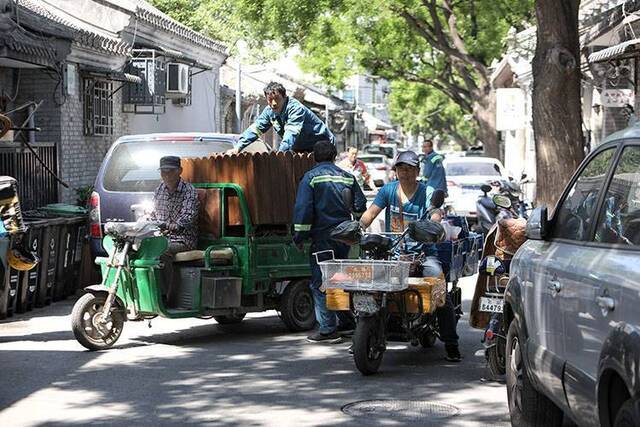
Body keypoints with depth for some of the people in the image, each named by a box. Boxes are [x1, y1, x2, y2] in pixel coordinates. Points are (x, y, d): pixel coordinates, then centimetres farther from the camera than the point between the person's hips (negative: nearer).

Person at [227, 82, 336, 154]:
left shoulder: (296, 109, -28)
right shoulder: (269, 111, -4)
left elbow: (291, 134, -40)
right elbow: (255, 129, -5)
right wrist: (237, 148, -17)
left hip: (321, 143, -7)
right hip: (300, 148, 7)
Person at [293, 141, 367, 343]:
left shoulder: (311, 177, -6)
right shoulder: (347, 177, 9)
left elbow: (303, 209, -12)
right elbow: (361, 206, 13)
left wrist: (299, 237, -6)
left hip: (322, 238, -6)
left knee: (320, 283, -2)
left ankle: (328, 329, -6)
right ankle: (348, 320, 25)